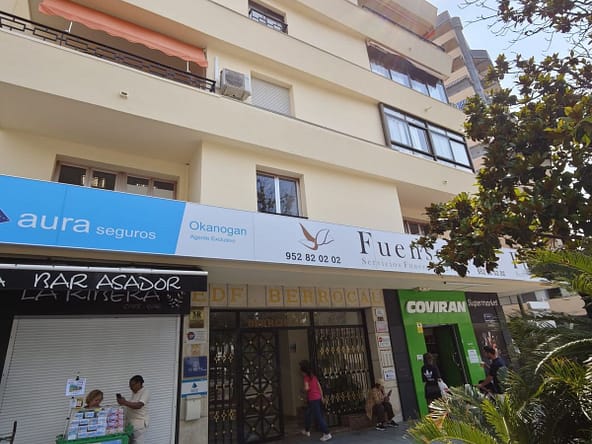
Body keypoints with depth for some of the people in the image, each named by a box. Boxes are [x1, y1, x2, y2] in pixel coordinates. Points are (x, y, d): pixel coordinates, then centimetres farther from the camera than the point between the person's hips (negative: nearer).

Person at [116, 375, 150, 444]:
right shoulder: (134, 392, 13)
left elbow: (138, 405, -27)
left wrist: (125, 402, -27)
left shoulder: (145, 392, -15)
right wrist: (123, 402, 7)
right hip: (130, 423, 8)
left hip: (139, 424, -8)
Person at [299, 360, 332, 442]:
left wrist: (302, 390, -2)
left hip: (312, 399, -9)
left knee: (318, 417, -4)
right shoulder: (313, 375, 11)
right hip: (318, 398, 9)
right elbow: (319, 386, 12)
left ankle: (327, 434, -3)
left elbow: (307, 388, -23)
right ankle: (307, 431, 36)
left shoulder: (305, 377, -11)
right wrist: (322, 397, 17)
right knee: (307, 414, 23)